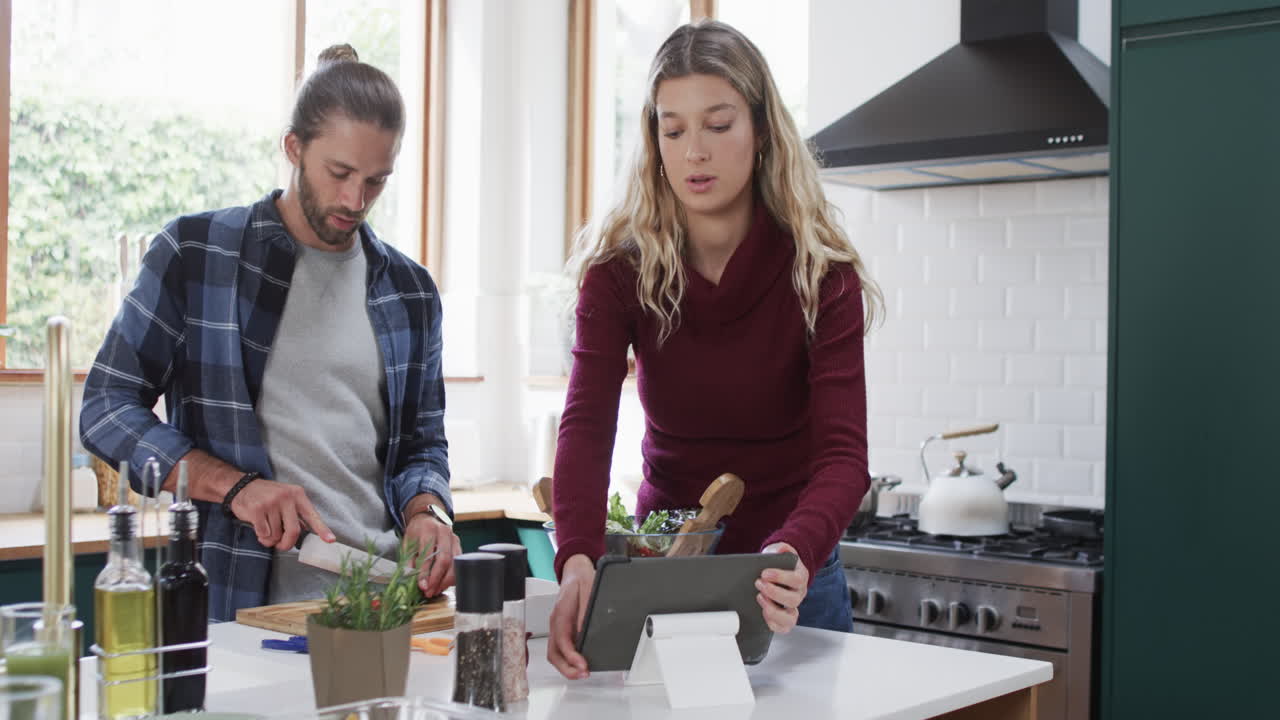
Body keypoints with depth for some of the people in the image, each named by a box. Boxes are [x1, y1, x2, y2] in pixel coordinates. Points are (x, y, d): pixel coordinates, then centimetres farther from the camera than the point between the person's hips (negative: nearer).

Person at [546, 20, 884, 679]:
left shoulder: (819, 273, -16)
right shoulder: (620, 266, -12)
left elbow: (843, 453, -24)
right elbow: (587, 424, -23)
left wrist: (793, 553, -45)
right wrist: (578, 559, -41)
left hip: (787, 574, -1)